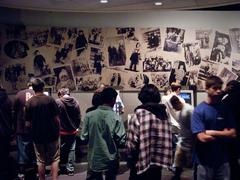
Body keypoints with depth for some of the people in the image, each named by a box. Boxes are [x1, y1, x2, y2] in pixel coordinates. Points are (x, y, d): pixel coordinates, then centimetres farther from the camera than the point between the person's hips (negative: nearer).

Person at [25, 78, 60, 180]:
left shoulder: (29, 103, -6)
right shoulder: (50, 100, -12)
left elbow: (28, 123, -5)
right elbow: (56, 119, -11)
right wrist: (57, 130, 6)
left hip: (37, 135, 2)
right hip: (52, 134, -2)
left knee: (41, 161, 15)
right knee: (54, 159, 11)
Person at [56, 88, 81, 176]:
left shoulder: (57, 102, -13)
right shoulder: (76, 102, -4)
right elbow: (79, 117, 1)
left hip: (61, 131, -2)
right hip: (73, 131, 3)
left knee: (61, 150, 14)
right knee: (71, 150, 12)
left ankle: (62, 168, 24)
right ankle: (70, 169, 15)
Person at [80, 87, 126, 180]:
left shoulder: (89, 115, -9)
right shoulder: (116, 118, -15)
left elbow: (83, 138, -4)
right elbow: (121, 141, -13)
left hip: (94, 159, 2)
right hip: (110, 160, -1)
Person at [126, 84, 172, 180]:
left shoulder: (139, 114, -14)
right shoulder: (164, 113, 3)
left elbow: (132, 141, -15)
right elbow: (167, 138, 2)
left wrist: (130, 160, -2)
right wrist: (162, 157, 11)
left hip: (142, 162, -5)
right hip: (159, 161, 5)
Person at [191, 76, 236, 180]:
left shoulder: (225, 109, 3)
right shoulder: (199, 110, -11)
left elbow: (233, 133, -2)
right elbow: (203, 138, -18)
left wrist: (212, 133, -14)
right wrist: (223, 134, -6)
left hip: (223, 160, 4)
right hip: (205, 161, -3)